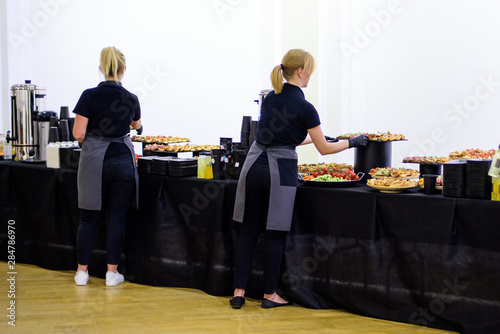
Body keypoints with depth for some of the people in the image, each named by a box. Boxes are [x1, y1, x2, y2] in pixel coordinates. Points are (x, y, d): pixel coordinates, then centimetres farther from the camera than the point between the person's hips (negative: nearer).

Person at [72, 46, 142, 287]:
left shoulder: (89, 96, -8)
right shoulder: (131, 99, -1)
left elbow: (78, 133, -11)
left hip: (93, 162, -1)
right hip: (122, 161, 1)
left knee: (88, 218, 9)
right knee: (116, 219, 7)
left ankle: (82, 271, 15)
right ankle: (112, 272, 11)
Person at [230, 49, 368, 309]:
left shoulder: (269, 99, 10)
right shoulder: (304, 107, -9)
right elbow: (324, 149, -1)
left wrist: (313, 137, 32)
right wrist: (352, 142, 13)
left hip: (254, 167, 6)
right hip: (280, 171, -6)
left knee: (248, 229, 9)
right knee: (275, 233, 5)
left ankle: (239, 291, 9)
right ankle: (269, 294, 14)